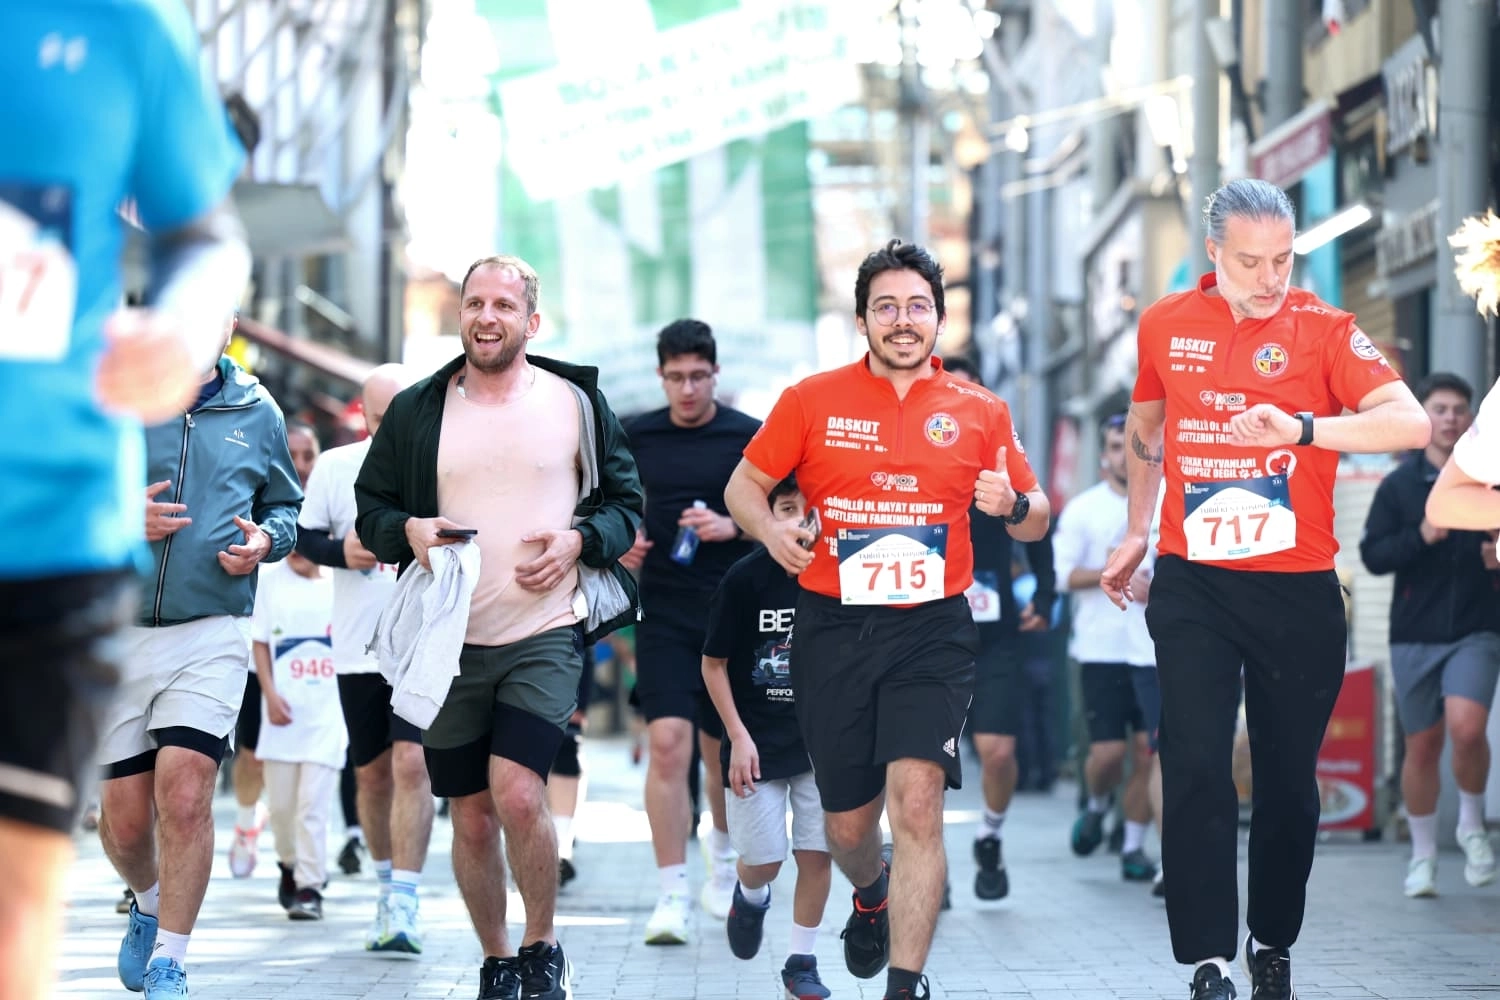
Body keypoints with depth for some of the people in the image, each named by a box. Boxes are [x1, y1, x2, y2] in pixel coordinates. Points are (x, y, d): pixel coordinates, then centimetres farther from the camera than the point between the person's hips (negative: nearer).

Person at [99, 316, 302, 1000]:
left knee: (184, 795, -16)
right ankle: (150, 905, 39)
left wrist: (266, 539, -1)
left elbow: (285, 503, 21)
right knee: (124, 816, 6)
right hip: (114, 631, 0)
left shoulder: (256, 412, 9)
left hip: (212, 630, 0)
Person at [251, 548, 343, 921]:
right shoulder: (271, 582, 5)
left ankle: (310, 887, -5)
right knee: (280, 803, 9)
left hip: (328, 708, -2)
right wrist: (270, 694, -2)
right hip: (284, 709, 2)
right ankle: (290, 864, 34)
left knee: (313, 803, -8)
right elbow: (259, 642, 8)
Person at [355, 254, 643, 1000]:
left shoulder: (576, 402, 3)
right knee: (471, 819, 8)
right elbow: (369, 507, 12)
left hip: (545, 635, -3)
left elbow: (625, 501, 9)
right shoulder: (416, 411, 6)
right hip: (449, 640, 3)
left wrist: (581, 540, -10)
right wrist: (406, 531, -9)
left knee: (518, 795, -19)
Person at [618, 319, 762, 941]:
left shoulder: (750, 438, -1)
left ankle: (722, 859, 41)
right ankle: (672, 896, -12)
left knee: (721, 750, 12)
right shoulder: (635, 437, 4)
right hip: (663, 615, 0)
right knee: (667, 743, -15)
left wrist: (733, 526, -17)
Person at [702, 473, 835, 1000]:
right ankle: (750, 896, 37)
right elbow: (713, 664, -3)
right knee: (764, 861, 1)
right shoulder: (745, 577, -11)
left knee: (817, 853, -1)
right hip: (758, 744, -2)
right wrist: (739, 738, -8)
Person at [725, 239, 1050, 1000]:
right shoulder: (812, 401, 3)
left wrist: (1013, 504, -11)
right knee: (847, 824, 9)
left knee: (917, 797, -19)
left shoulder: (978, 412, 6)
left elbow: (1035, 521, 13)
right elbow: (743, 486, 10)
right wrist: (771, 531, -12)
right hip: (833, 630, 1)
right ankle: (872, 897, 45)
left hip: (932, 630, -1)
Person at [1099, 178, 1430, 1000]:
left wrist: (1304, 428, -35)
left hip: (1298, 592, -1)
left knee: (1289, 778, 8)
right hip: (1192, 588, 1)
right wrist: (1136, 533, 27)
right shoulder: (1166, 326, 3)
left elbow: (1410, 422, -21)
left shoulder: (1322, 329, -7)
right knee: (1196, 771, -8)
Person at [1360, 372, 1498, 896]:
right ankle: (1423, 854, 22)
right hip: (1415, 635, 1)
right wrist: (1420, 537, -20)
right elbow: (1372, 554, -4)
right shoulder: (1399, 485, 2)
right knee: (1423, 746, 6)